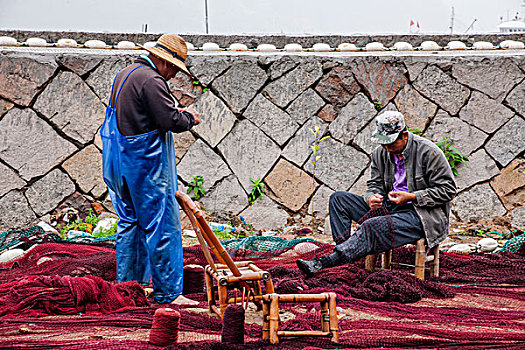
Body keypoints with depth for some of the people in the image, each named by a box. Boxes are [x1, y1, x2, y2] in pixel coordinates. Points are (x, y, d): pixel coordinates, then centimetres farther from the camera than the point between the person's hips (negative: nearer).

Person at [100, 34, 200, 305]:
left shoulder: (124, 74, 16)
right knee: (162, 224, -5)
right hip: (146, 163, -10)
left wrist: (177, 115, 14)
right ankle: (168, 291, -2)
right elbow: (170, 120, -22)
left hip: (121, 161, 10)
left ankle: (126, 283, 26)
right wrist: (190, 118, -1)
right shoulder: (151, 80, -16)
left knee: (129, 220, 18)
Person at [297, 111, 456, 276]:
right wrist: (372, 197, -14)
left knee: (372, 227, -33)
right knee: (338, 198, -2)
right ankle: (343, 247, -18)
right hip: (389, 207, 8)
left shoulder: (428, 151, -11)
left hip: (422, 216, -8)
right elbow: (374, 185, 13)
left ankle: (322, 263, -38)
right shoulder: (380, 153, 7)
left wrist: (411, 197, -19)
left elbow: (447, 190, -10)